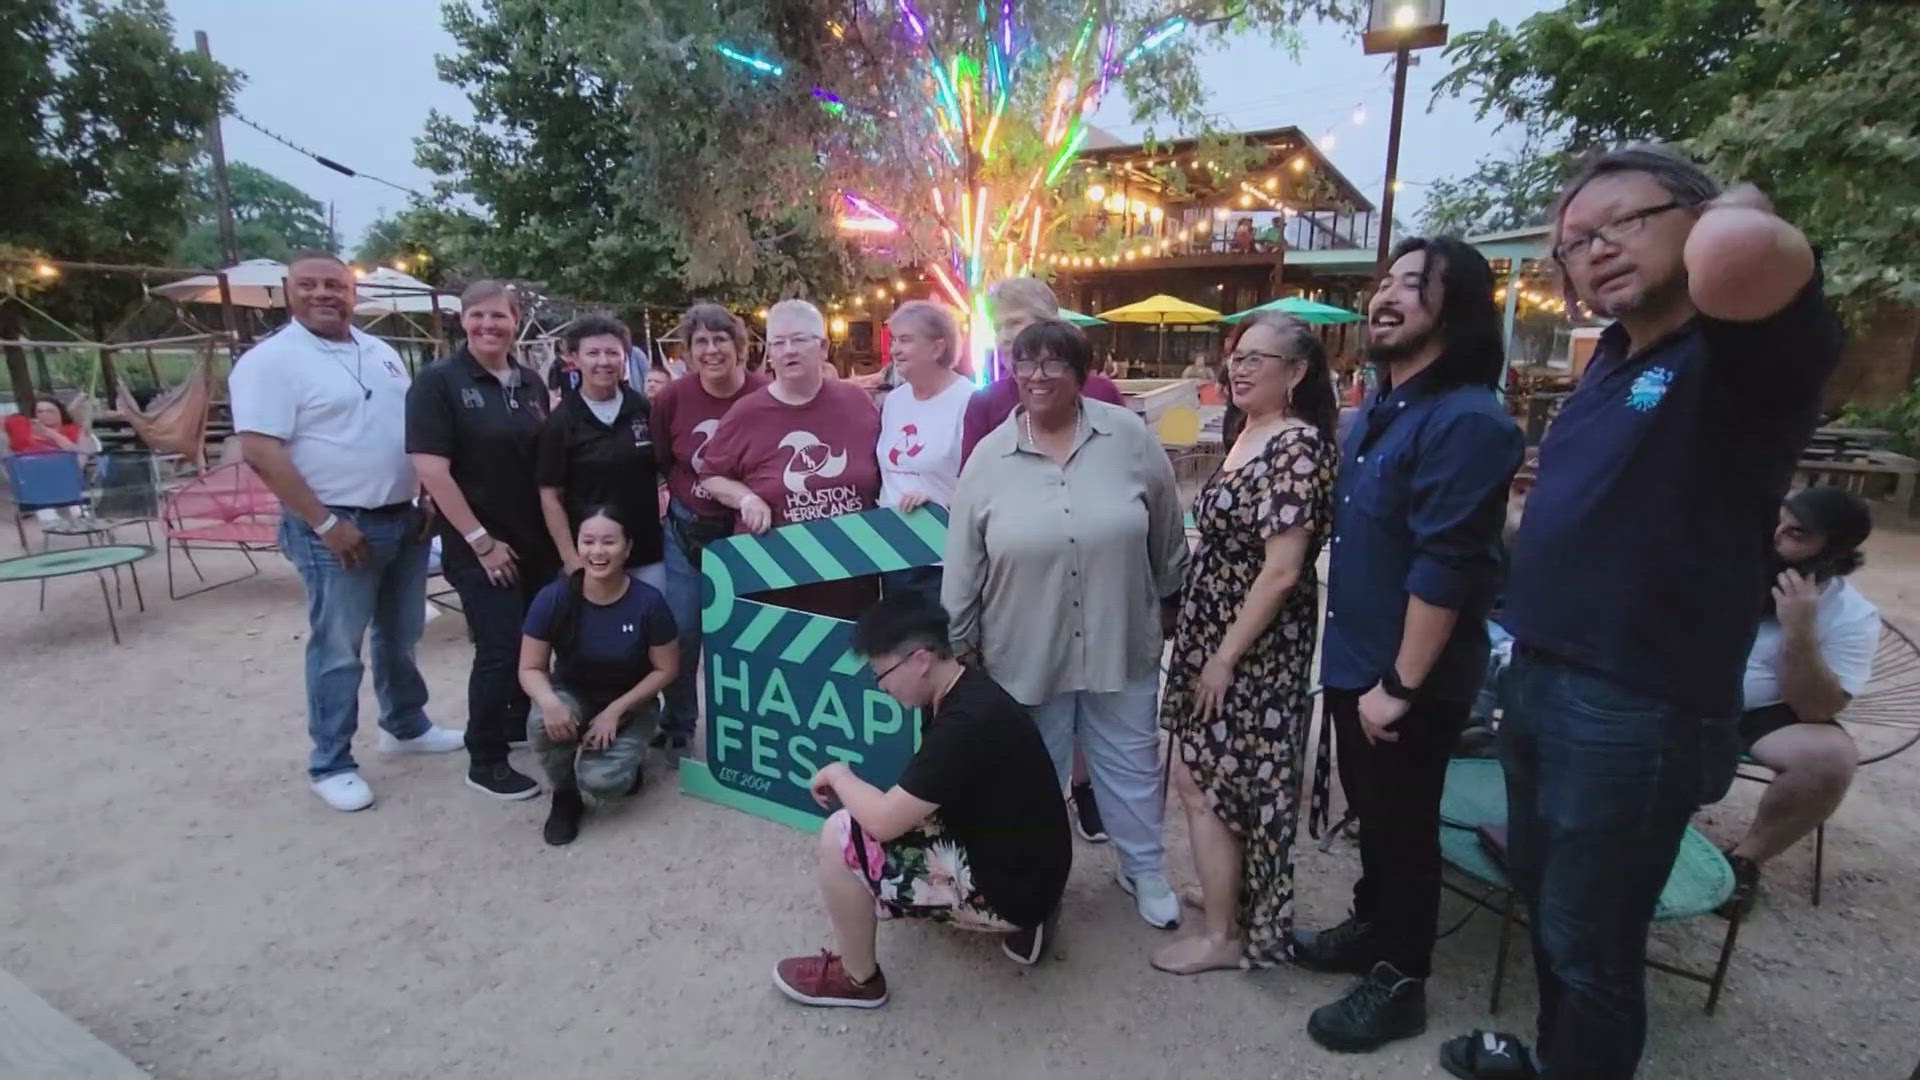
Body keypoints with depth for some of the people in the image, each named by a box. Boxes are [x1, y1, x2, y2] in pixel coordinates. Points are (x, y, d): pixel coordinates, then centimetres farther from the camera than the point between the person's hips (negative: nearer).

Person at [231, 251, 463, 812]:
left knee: (401, 634, 19)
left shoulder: (381, 351, 11)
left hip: (404, 518, 7)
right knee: (338, 650, 2)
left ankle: (405, 725, 36)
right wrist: (325, 523, -20)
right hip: (337, 528, -7)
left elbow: (415, 430, 16)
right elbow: (260, 451, -18)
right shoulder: (271, 360, -11)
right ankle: (330, 765, 15)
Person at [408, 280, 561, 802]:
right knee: (499, 648, -3)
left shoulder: (531, 383, 8)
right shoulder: (438, 380, -9)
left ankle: (522, 725, 37)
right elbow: (430, 467, -16)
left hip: (537, 540, 6)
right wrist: (480, 539, -16)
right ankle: (485, 762, 14)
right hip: (479, 546, -6)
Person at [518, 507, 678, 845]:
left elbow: (666, 669, -10)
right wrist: (550, 702, -32)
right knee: (543, 724, -33)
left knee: (600, 784, -26)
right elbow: (530, 668, -10)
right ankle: (566, 795, -2)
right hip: (573, 694, 2)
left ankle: (623, 761, 13)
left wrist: (616, 709, -20)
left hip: (630, 703, -2)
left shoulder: (648, 602, -22)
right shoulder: (553, 598, -19)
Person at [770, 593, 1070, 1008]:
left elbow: (883, 820, -26)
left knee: (841, 835, -13)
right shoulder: (965, 693, 2)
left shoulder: (967, 722, -28)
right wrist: (852, 788, 3)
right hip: (1021, 866, 9)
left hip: (1009, 887, -9)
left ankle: (857, 978, 10)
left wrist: (838, 774, -8)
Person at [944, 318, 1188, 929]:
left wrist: (1171, 600, 12)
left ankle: (1145, 872, 40)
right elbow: (963, 566, -2)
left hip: (1120, 644, 1)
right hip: (1025, 653, 0)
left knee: (1130, 766, 17)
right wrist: (958, 643, 0)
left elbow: (1166, 535, 5)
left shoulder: (1128, 437, -6)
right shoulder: (989, 458, -6)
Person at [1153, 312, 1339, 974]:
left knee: (1201, 783, 1)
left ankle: (1224, 935, 18)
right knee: (1222, 781, 19)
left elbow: (1281, 570, -23)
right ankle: (1232, 896, 37)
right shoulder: (1250, 435, 9)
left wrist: (1226, 657, -19)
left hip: (1251, 648, -9)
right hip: (1212, 635, 9)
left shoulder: (1298, 446, -19)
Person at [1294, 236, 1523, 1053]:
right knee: (1371, 814, 23)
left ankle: (1398, 982, 28)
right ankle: (1371, 929, 43)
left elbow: (1444, 569, -25)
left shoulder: (1467, 421, -21)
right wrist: (1355, 661, 15)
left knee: (1404, 828, 9)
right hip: (1353, 662, 8)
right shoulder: (1375, 414, 9)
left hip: (1410, 681, -8)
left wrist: (1400, 685, -22)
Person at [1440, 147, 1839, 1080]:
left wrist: (1738, 205, -17)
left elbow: (1734, 254, -38)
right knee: (1544, 903, 26)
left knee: (1588, 940, 7)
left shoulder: (1752, 351, -16)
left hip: (1637, 709, -9)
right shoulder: (1613, 356, 9)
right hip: (1537, 681, 9)